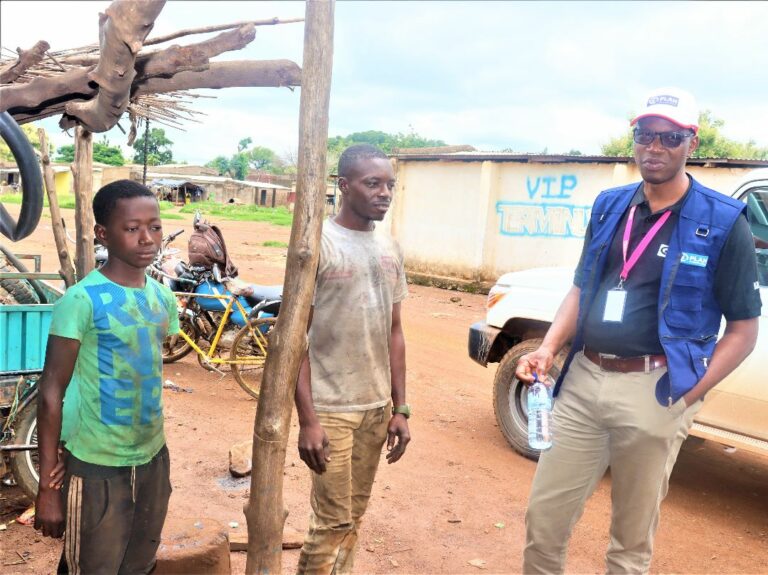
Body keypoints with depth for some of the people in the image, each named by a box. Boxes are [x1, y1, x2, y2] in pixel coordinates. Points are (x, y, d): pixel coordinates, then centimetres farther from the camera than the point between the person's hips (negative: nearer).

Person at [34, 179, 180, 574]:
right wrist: (48, 485, -13)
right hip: (97, 467, -6)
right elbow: (51, 393, -13)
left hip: (153, 459, 6)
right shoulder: (82, 300, -16)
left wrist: (155, 452, 17)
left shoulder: (164, 298, 3)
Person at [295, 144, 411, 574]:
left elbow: (394, 333, 12)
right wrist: (307, 419, -16)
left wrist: (400, 409, 9)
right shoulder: (318, 243, -10)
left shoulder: (390, 249, 8)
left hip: (377, 407, 6)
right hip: (332, 408, -5)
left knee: (355, 515, 14)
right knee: (332, 522, 0)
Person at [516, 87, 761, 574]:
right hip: (582, 380, 4)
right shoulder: (609, 206, 9)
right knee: (544, 516, 11)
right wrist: (549, 349, 0)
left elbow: (744, 329, -4)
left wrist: (688, 394, -13)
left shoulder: (723, 222, -6)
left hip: (652, 391, -4)